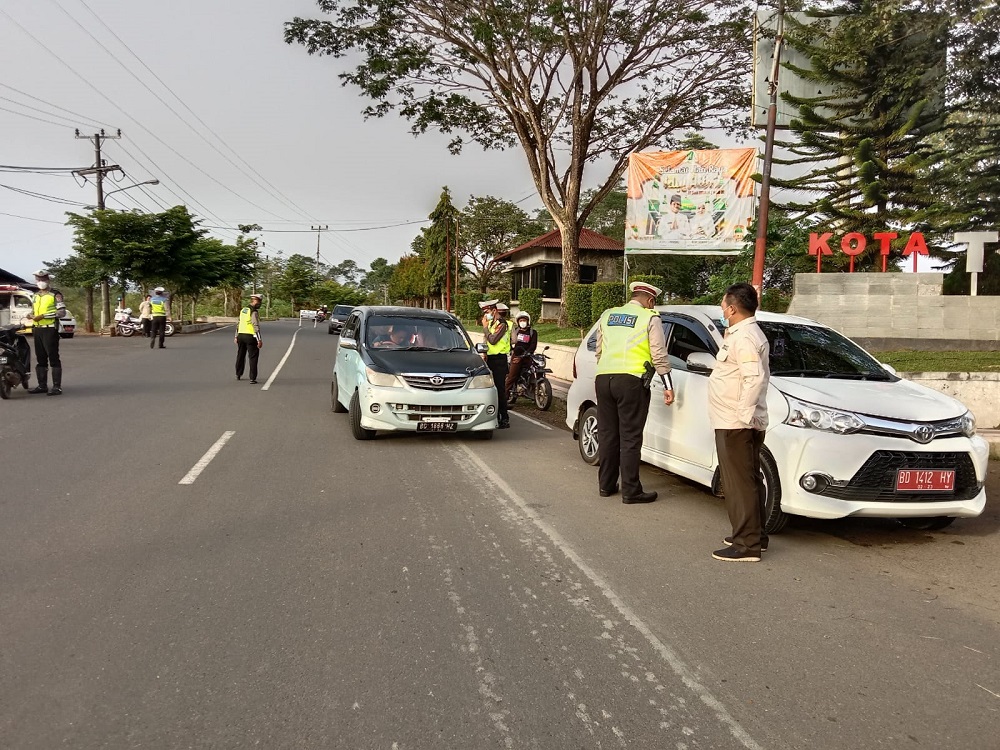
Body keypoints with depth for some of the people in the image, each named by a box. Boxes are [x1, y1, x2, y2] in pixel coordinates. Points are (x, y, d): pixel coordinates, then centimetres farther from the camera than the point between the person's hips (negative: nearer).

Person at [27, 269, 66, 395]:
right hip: (37, 329, 8)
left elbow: (62, 312, -13)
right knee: (40, 359, 10)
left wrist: (43, 316, -18)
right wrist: (32, 315, 7)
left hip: (50, 329, -7)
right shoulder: (35, 296, 19)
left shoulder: (55, 294, -4)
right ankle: (42, 385, 17)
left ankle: (57, 386, -8)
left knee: (53, 358, -8)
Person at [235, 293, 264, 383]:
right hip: (250, 336, -8)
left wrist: (236, 336, 25)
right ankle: (252, 378, -7)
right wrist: (259, 340, -20)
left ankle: (238, 375, 32)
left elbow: (238, 324, 18)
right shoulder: (254, 312, -13)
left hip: (241, 335, 8)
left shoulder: (243, 310, 12)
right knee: (253, 357, -2)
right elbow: (256, 326, -20)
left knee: (240, 356, 20)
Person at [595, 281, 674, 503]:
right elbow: (659, 355, -3)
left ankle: (606, 485, 20)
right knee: (630, 437, -1)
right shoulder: (650, 318, 1)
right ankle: (630, 491, 3)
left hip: (604, 378, 5)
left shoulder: (607, 315, 16)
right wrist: (668, 386, 1)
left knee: (607, 434, 12)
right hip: (631, 380, -5)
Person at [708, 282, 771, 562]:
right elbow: (759, 375, 23)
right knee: (747, 481, 17)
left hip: (736, 425, -11)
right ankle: (753, 536, 28)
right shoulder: (744, 333, 18)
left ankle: (747, 545, -1)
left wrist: (744, 415, -25)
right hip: (736, 423, 11)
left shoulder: (744, 337, -16)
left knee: (740, 484, -6)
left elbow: (756, 377, -26)